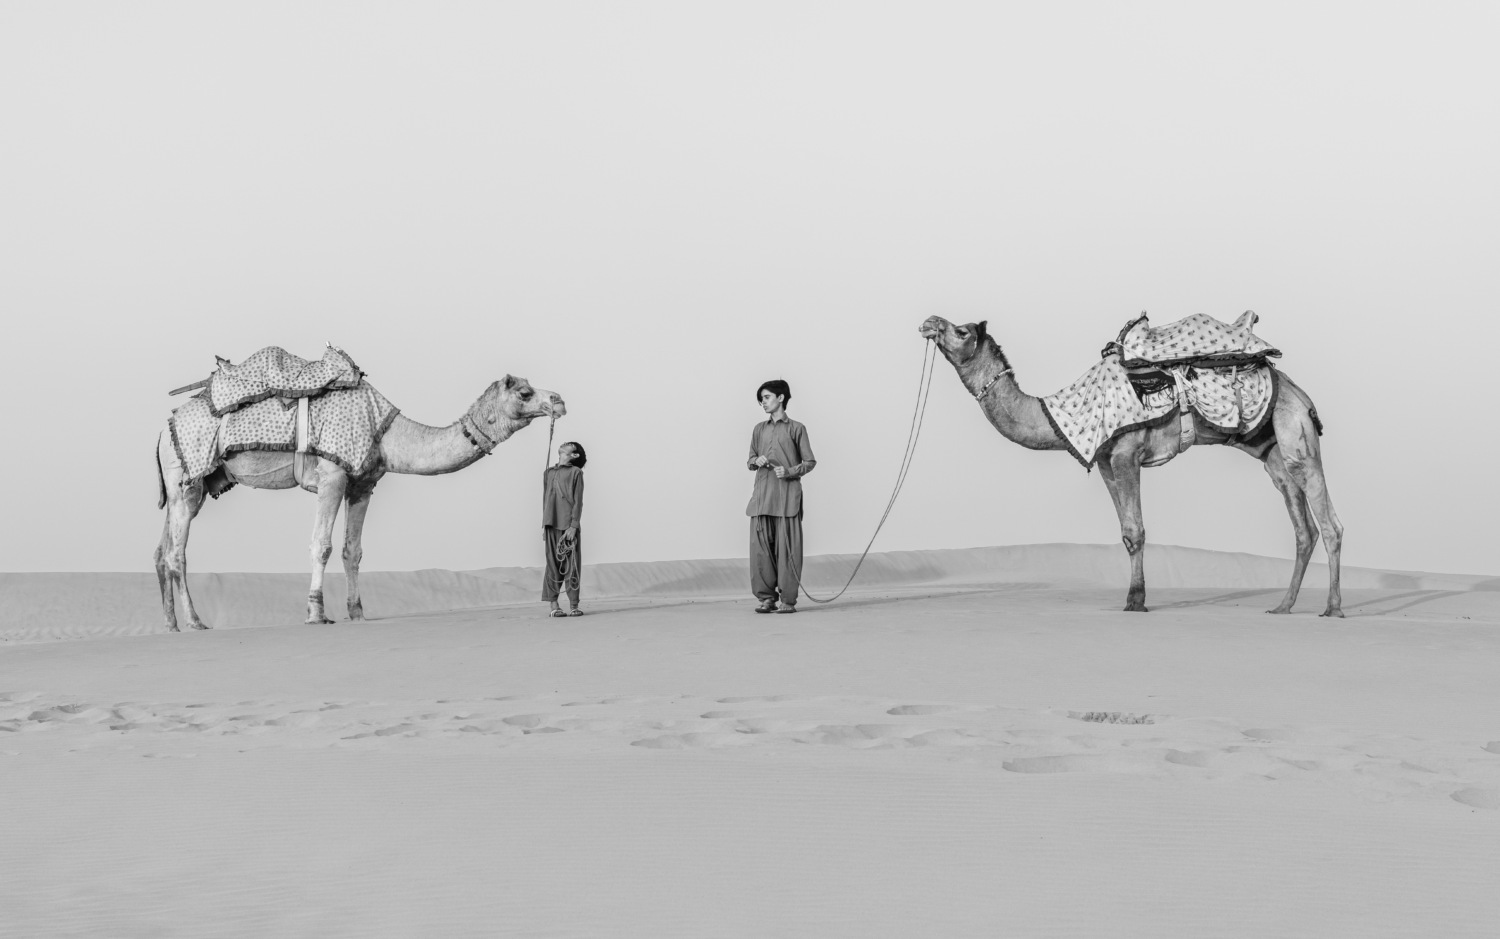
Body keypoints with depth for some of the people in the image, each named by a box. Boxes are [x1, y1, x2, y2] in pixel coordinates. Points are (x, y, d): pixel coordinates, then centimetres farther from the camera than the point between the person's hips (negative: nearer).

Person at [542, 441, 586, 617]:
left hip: (569, 525, -3)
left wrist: (574, 526, -11)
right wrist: (544, 526, 13)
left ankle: (573, 606, 1)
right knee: (553, 564, -1)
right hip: (551, 525, 3)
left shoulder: (576, 472, 5)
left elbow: (578, 501, -2)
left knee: (571, 566, -3)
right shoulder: (548, 473, 18)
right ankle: (554, 606, -1)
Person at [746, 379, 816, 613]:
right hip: (762, 494, 4)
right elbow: (750, 460, 22)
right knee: (760, 546, -1)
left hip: (787, 493, -4)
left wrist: (790, 471, -11)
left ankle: (788, 600, -1)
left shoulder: (796, 429, 4)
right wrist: (757, 461, -1)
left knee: (787, 547, -5)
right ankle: (766, 597, 5)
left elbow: (810, 462, 4)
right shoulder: (759, 429, 16)